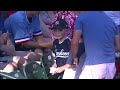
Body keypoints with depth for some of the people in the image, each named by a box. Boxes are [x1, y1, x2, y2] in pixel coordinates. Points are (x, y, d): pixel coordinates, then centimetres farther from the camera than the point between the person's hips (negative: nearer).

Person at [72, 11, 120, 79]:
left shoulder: (82, 17, 2)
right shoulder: (111, 20, 16)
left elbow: (74, 42, -5)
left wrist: (75, 57, 12)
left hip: (93, 66, -5)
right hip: (111, 66, 6)